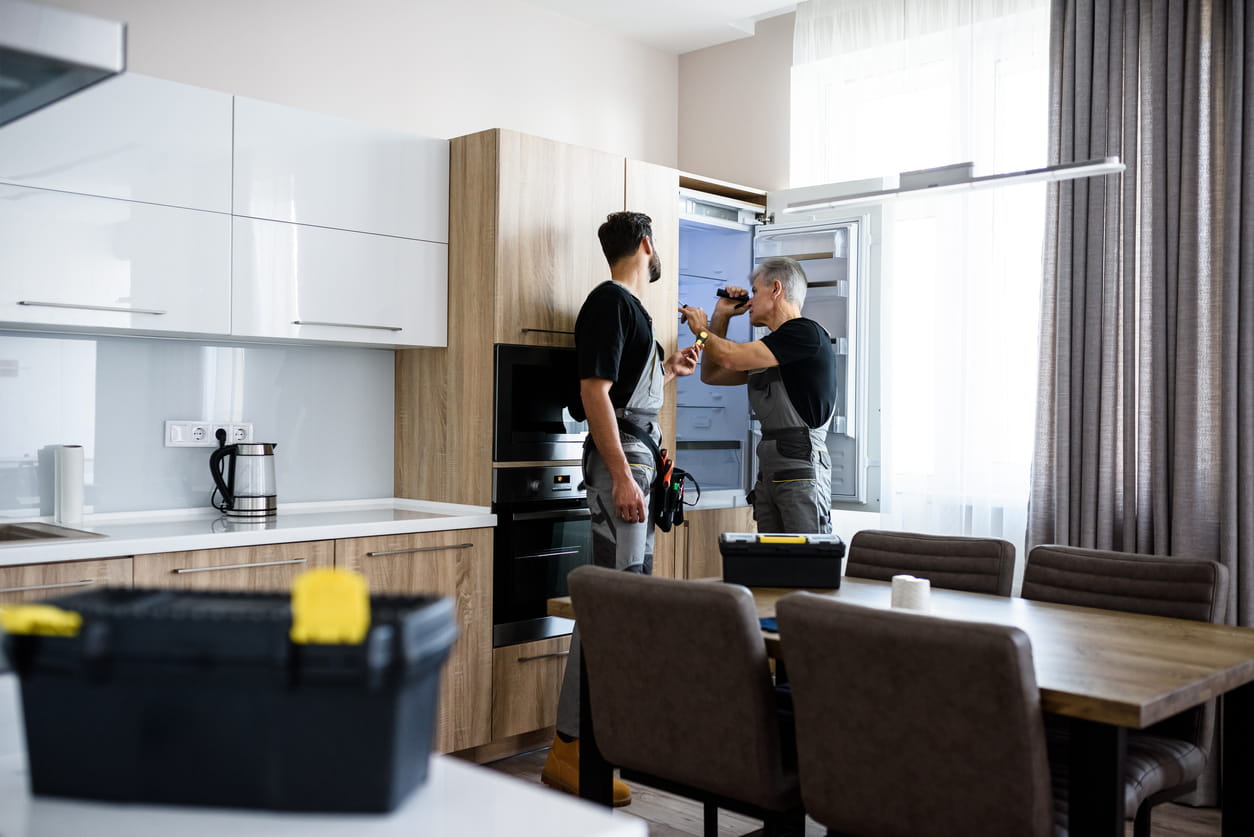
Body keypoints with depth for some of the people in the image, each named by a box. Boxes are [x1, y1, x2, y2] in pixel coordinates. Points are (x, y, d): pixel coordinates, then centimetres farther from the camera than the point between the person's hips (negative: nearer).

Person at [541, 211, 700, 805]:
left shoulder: (630, 306, 19)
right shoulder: (609, 301, -10)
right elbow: (595, 391, -18)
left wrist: (668, 370, 31)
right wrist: (622, 476, -23)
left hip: (638, 457, 11)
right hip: (618, 459, -11)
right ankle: (569, 746, -7)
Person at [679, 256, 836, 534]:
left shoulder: (806, 333, -9)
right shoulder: (768, 348, 19)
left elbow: (731, 357, -15)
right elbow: (712, 374, 29)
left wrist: (701, 329, 5)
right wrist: (720, 317, 21)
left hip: (801, 463, -8)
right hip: (769, 469, 9)